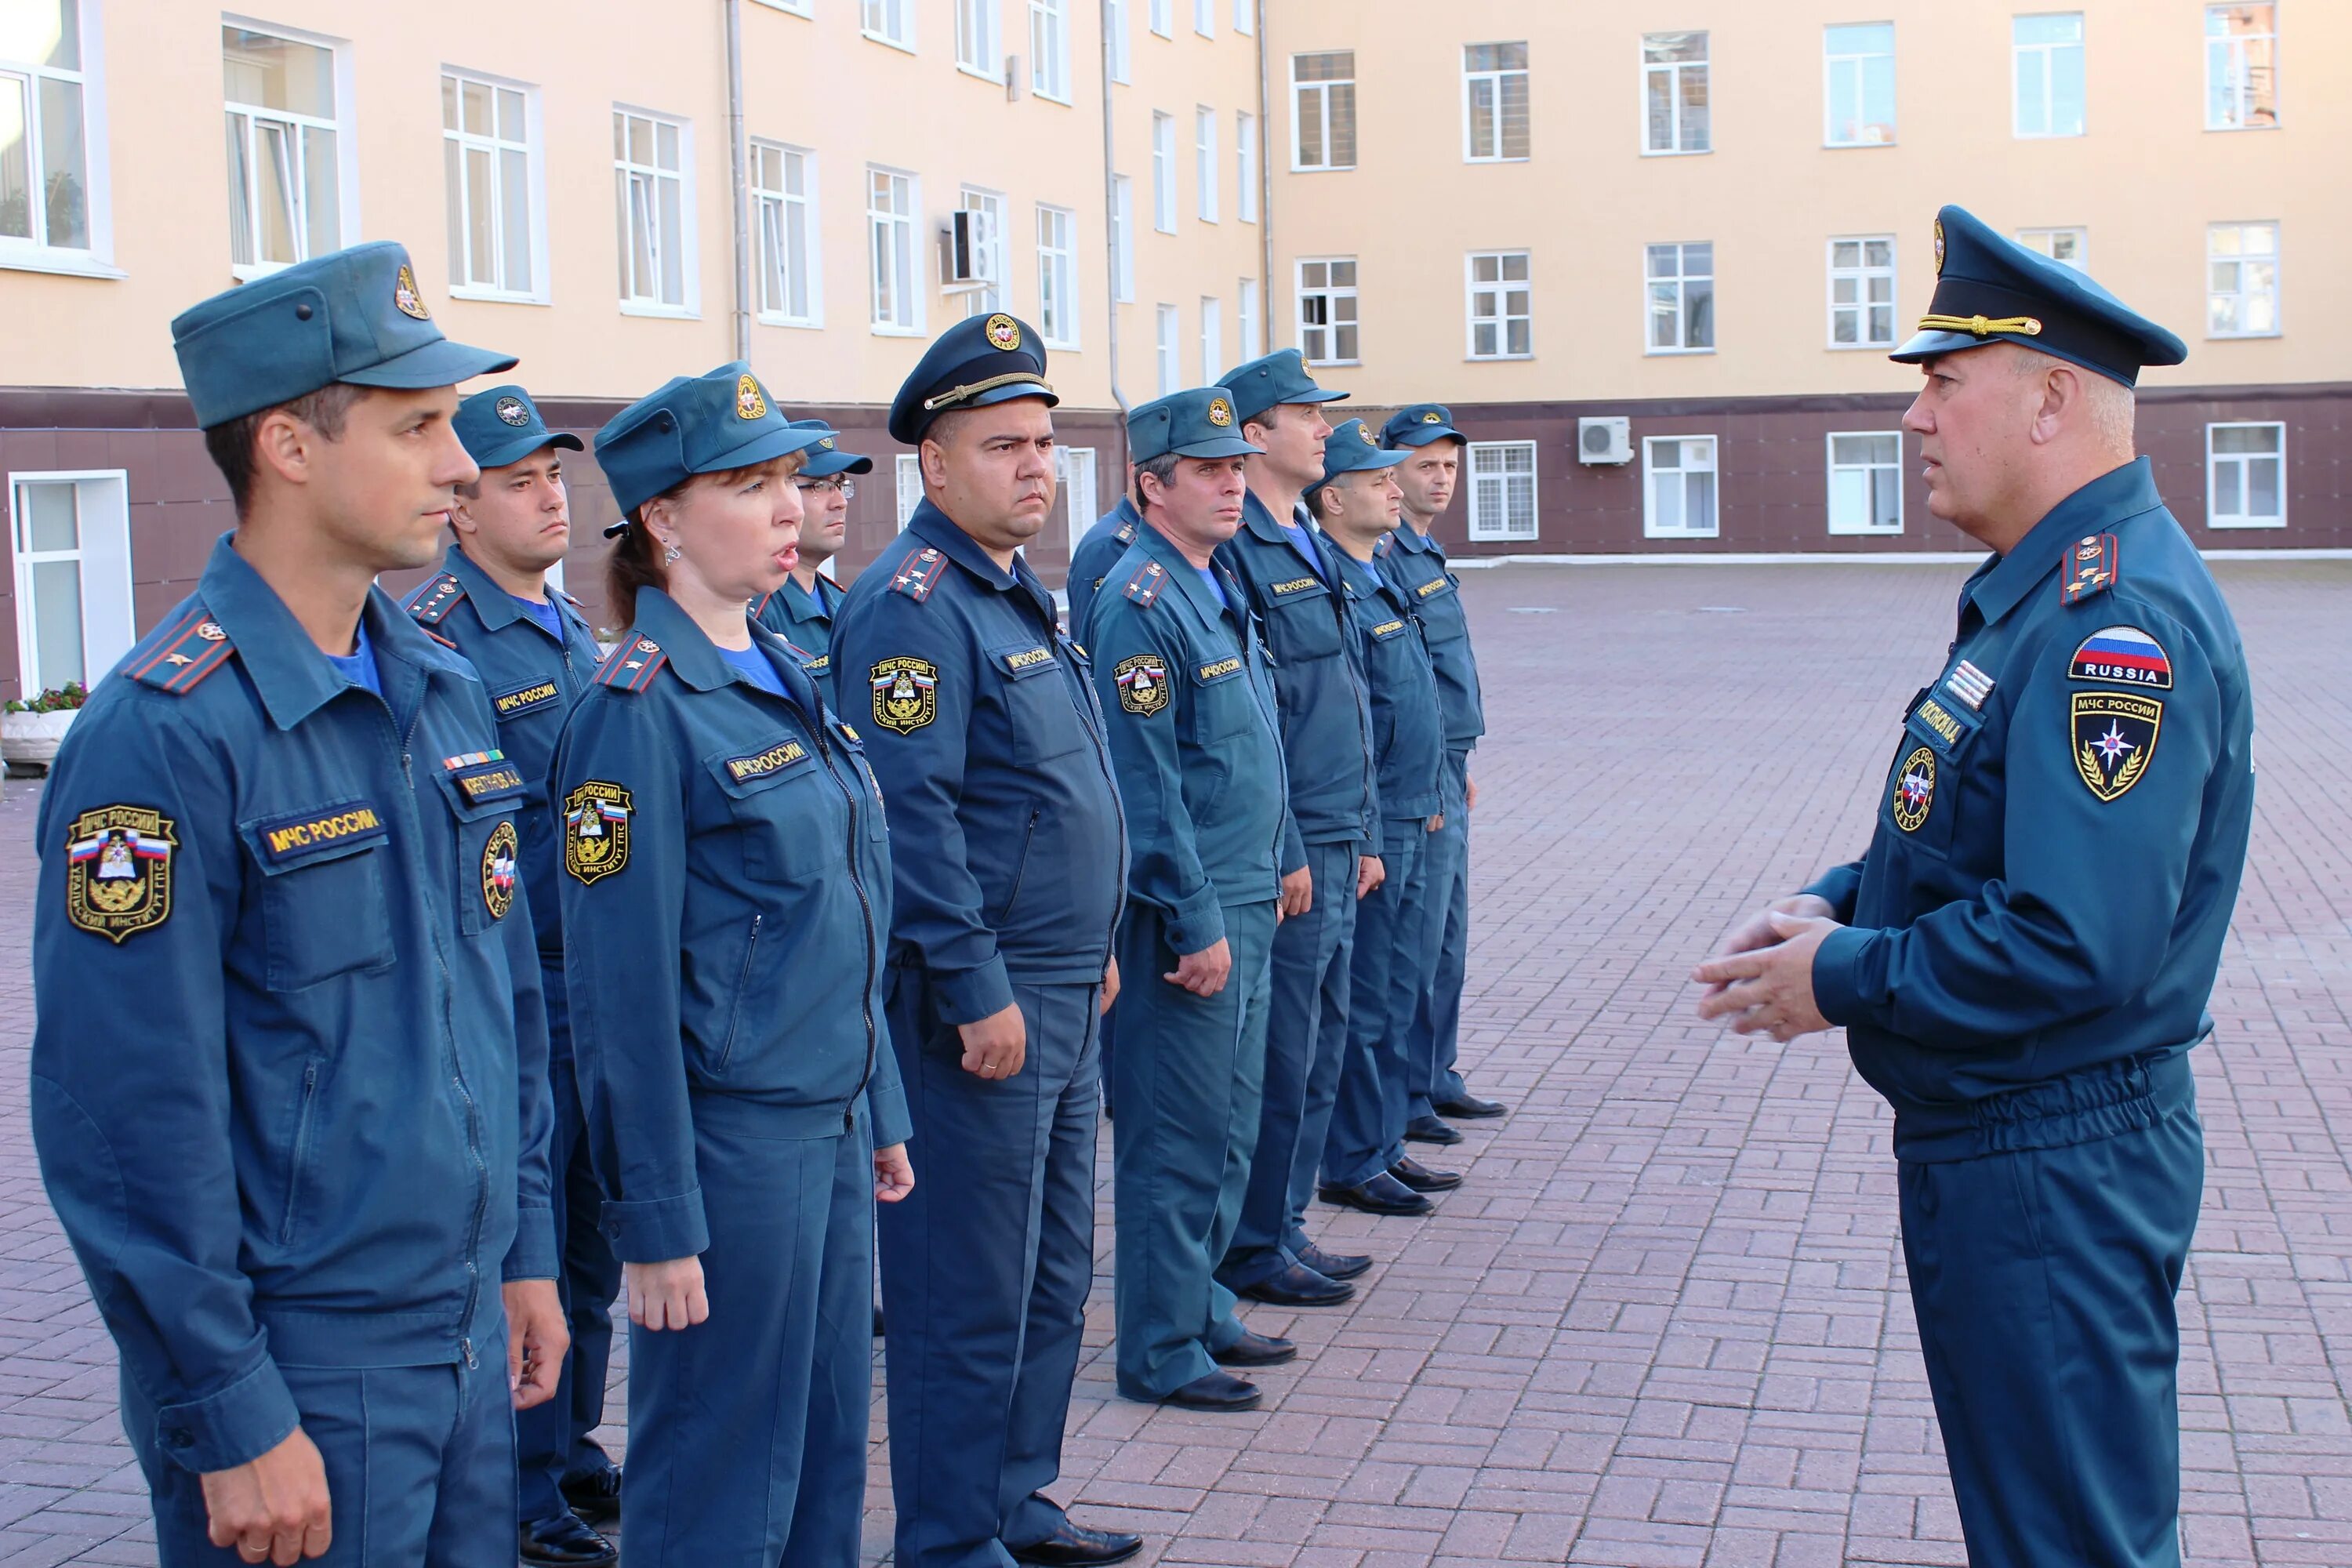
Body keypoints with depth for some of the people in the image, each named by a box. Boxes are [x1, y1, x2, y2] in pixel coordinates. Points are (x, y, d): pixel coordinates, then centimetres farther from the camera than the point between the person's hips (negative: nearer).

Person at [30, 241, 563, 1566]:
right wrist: (230, 1418, -15)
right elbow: (129, 1116, -18)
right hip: (297, 1373, -7)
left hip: (471, 1337, 7)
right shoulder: (166, 734, -17)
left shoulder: (448, 691, 7)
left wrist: (527, 1254, 14)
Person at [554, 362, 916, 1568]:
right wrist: (655, 1222, -17)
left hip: (829, 1131, 8)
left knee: (829, 1462, 18)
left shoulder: (779, 673, 10)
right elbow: (622, 994, -17)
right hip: (729, 1145, -8)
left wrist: (878, 1113, 17)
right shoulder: (639, 710, -16)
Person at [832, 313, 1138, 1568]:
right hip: (978, 1006, -10)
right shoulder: (914, 604, -16)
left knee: (1053, 1275, 18)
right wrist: (980, 991, -22)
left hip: (1061, 995, 10)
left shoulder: (1017, 594, 15)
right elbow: (911, 814, -22)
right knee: (970, 1294, 0)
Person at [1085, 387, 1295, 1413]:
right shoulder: (1140, 606, -16)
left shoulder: (1219, 589, 13)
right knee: (1178, 1136, -1)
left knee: (1227, 1130, 17)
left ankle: (1201, 1309, 30)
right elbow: (1146, 785, -19)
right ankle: (1161, 1354, 9)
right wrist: (1196, 924, -19)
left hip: (1244, 906, 9)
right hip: (1186, 918, -9)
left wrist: (1269, 875, 17)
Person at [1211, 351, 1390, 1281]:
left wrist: (1364, 838, 18)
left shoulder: (1308, 549, 16)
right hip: (1287, 852, -10)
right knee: (1279, 1054, -2)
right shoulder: (1238, 552, -14)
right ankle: (1254, 1250, 10)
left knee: (1322, 1039, 15)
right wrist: (1283, 853, -18)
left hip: (1336, 847, 10)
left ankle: (1286, 1229, 25)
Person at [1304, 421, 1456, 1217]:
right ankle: (1352, 1165, 9)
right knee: (1362, 1003, -1)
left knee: (1398, 996, 15)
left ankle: (1384, 1145, 25)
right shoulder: (1330, 590, -17)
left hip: (1410, 823, 10)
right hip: (1366, 827, -10)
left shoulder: (1379, 579, 14)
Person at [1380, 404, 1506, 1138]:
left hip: (1444, 768, 10)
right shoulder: (1384, 557, -14)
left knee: (1446, 935, 15)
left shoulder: (1427, 553, 16)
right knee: (1417, 938, -4)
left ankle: (1437, 1078, 24)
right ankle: (1403, 1097, 4)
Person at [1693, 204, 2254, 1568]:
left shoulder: (2118, 618, -25)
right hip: (1989, 1146, 11)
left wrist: (1838, 981, -19)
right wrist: (1838, 905, 4)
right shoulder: (2048, 587, 11)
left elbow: (2075, 944, -31)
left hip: (2056, 1172, -11)